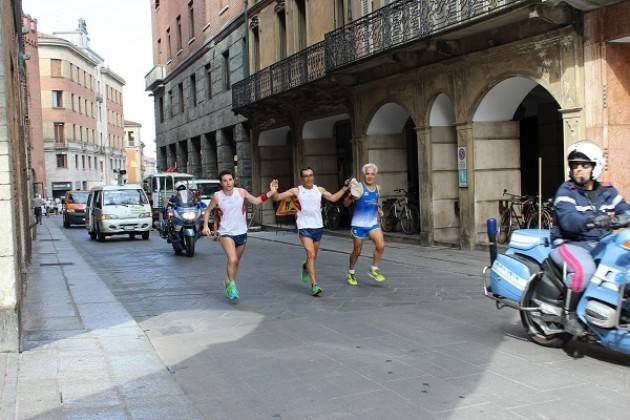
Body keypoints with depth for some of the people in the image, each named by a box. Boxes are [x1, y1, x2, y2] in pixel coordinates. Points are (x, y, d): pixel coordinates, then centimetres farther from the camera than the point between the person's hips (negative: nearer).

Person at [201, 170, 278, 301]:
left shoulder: (241, 192, -6)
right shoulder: (217, 196, -9)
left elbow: (256, 201, 6)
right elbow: (208, 211, 5)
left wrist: (271, 192, -4)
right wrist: (205, 226, -8)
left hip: (241, 233, 3)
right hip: (226, 233, -3)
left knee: (236, 262, 16)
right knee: (232, 260, -23)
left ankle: (229, 283, 39)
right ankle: (232, 285, -5)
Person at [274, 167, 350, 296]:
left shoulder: (319, 190, 7)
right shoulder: (296, 191, -4)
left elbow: (333, 198, 15)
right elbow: (277, 198, -5)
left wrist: (345, 187, 9)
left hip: (318, 226, 4)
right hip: (304, 227, -4)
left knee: (313, 256, 16)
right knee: (311, 255, -16)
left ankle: (306, 267, 51)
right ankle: (314, 285, -14)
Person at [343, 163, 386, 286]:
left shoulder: (378, 188, 8)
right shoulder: (358, 188, -10)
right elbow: (345, 204, -14)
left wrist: (378, 209, 10)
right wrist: (351, 197, -33)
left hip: (373, 223, 4)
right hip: (359, 225, -4)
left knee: (381, 246, -14)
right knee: (357, 251, 5)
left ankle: (374, 270, 5)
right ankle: (351, 273, 28)